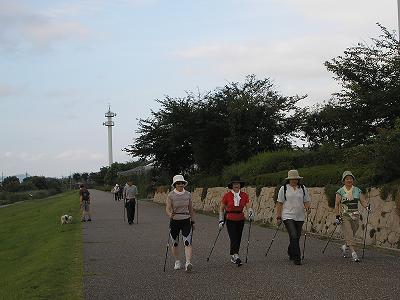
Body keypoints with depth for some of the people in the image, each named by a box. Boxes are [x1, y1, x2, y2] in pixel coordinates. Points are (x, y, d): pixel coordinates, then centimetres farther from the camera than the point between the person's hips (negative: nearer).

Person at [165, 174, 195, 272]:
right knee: (175, 244, 10)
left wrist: (192, 221, 13)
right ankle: (177, 262, 28)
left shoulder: (188, 194, 3)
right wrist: (170, 215, -34)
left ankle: (188, 263, -23)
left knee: (188, 243, -14)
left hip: (186, 221, 1)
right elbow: (167, 209, -13)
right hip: (174, 221, -1)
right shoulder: (171, 195, -6)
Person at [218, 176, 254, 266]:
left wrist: (251, 213, -26)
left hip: (240, 220, 4)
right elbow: (221, 209, 1)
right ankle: (236, 256, -25)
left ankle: (232, 256, 26)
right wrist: (221, 220, -2)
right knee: (234, 239, -15)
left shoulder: (244, 195, 0)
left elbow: (249, 206, -4)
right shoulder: (227, 195, -6)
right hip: (230, 220, -4)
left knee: (238, 239, 10)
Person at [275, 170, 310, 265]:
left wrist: (307, 207, -10)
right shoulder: (284, 188, 1)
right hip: (288, 216, -4)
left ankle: (291, 253, 37)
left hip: (300, 217, 4)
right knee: (294, 236, -16)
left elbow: (306, 201, 13)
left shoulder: (303, 188, 9)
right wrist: (278, 217, -2)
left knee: (297, 237, 11)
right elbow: (279, 203, 2)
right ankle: (296, 258, -13)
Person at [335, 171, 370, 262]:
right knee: (348, 235, -13)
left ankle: (344, 247, 35)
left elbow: (363, 201, 6)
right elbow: (336, 205, -3)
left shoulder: (357, 190, 8)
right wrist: (337, 216, -12)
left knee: (352, 234, 9)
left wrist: (367, 206, -16)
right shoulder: (340, 191, -1)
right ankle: (353, 253, -16)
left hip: (355, 216, 4)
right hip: (344, 216, -4)